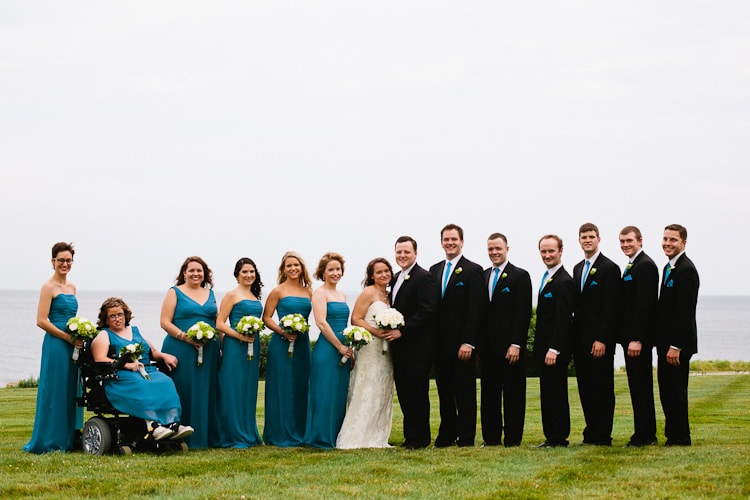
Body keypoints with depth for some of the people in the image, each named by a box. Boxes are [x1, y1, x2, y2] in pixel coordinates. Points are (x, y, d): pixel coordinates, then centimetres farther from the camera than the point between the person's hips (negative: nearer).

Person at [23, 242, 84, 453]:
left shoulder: (71, 287, 15)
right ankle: (49, 442, 2)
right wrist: (68, 337, -15)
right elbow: (41, 321, -14)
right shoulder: (49, 287, -8)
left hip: (72, 345, 8)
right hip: (55, 345, -8)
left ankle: (67, 439, 16)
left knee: (70, 392, 9)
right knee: (54, 391, -4)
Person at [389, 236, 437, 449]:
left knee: (417, 393, -2)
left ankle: (420, 437, 6)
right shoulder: (396, 279, 18)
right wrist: (390, 331, 5)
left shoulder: (424, 278, -10)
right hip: (399, 346, 8)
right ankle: (410, 435, 17)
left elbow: (426, 311, -18)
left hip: (417, 346, -8)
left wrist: (402, 331, -20)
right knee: (404, 392, 10)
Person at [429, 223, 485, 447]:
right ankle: (447, 435, 17)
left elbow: (475, 310, -10)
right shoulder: (434, 270, 14)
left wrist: (468, 342, -16)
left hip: (462, 343, -5)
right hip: (440, 342, 6)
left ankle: (466, 438, 5)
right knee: (444, 391, 9)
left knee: (465, 392, 0)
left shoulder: (473, 270, -4)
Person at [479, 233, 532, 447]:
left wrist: (516, 344, -15)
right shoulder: (483, 276, 14)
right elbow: (480, 311, 14)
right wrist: (479, 342, 7)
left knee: (513, 393, 0)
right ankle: (491, 437, 13)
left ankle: (513, 438, 4)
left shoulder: (520, 276, -3)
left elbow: (523, 314, -8)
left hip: (510, 346, -5)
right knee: (489, 392, 7)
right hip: (488, 345, 5)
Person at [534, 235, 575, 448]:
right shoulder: (547, 279, 16)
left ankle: (558, 438, 0)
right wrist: (541, 348, 15)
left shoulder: (564, 282, -15)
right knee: (547, 394, 12)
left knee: (556, 393, -5)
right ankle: (550, 437, 17)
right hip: (544, 348, 10)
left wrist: (554, 349, -23)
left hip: (556, 349, -10)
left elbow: (563, 320, -20)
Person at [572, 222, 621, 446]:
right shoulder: (577, 269, 16)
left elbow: (611, 308, -13)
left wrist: (602, 340, -18)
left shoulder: (609, 268, -8)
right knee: (585, 388, 9)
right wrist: (573, 337, 10)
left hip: (599, 340, -7)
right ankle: (591, 433, 16)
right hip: (580, 339, 8)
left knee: (602, 388, -3)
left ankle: (602, 436, 1)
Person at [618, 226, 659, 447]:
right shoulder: (631, 267, 18)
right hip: (631, 337, 10)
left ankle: (644, 435, -3)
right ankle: (645, 434, 18)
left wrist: (637, 339, -23)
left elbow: (644, 304, -20)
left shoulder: (645, 265, -13)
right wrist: (628, 337, 14)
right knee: (638, 386, 12)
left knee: (641, 386, -7)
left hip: (639, 337, -10)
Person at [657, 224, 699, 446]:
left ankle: (680, 438, 4)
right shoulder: (669, 268, 16)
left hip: (678, 344, -9)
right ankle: (673, 436, 18)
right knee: (667, 391, 12)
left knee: (675, 391, -4)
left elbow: (685, 311, -20)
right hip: (667, 343, 9)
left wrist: (675, 346, -21)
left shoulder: (686, 269, -15)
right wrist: (664, 344, 15)